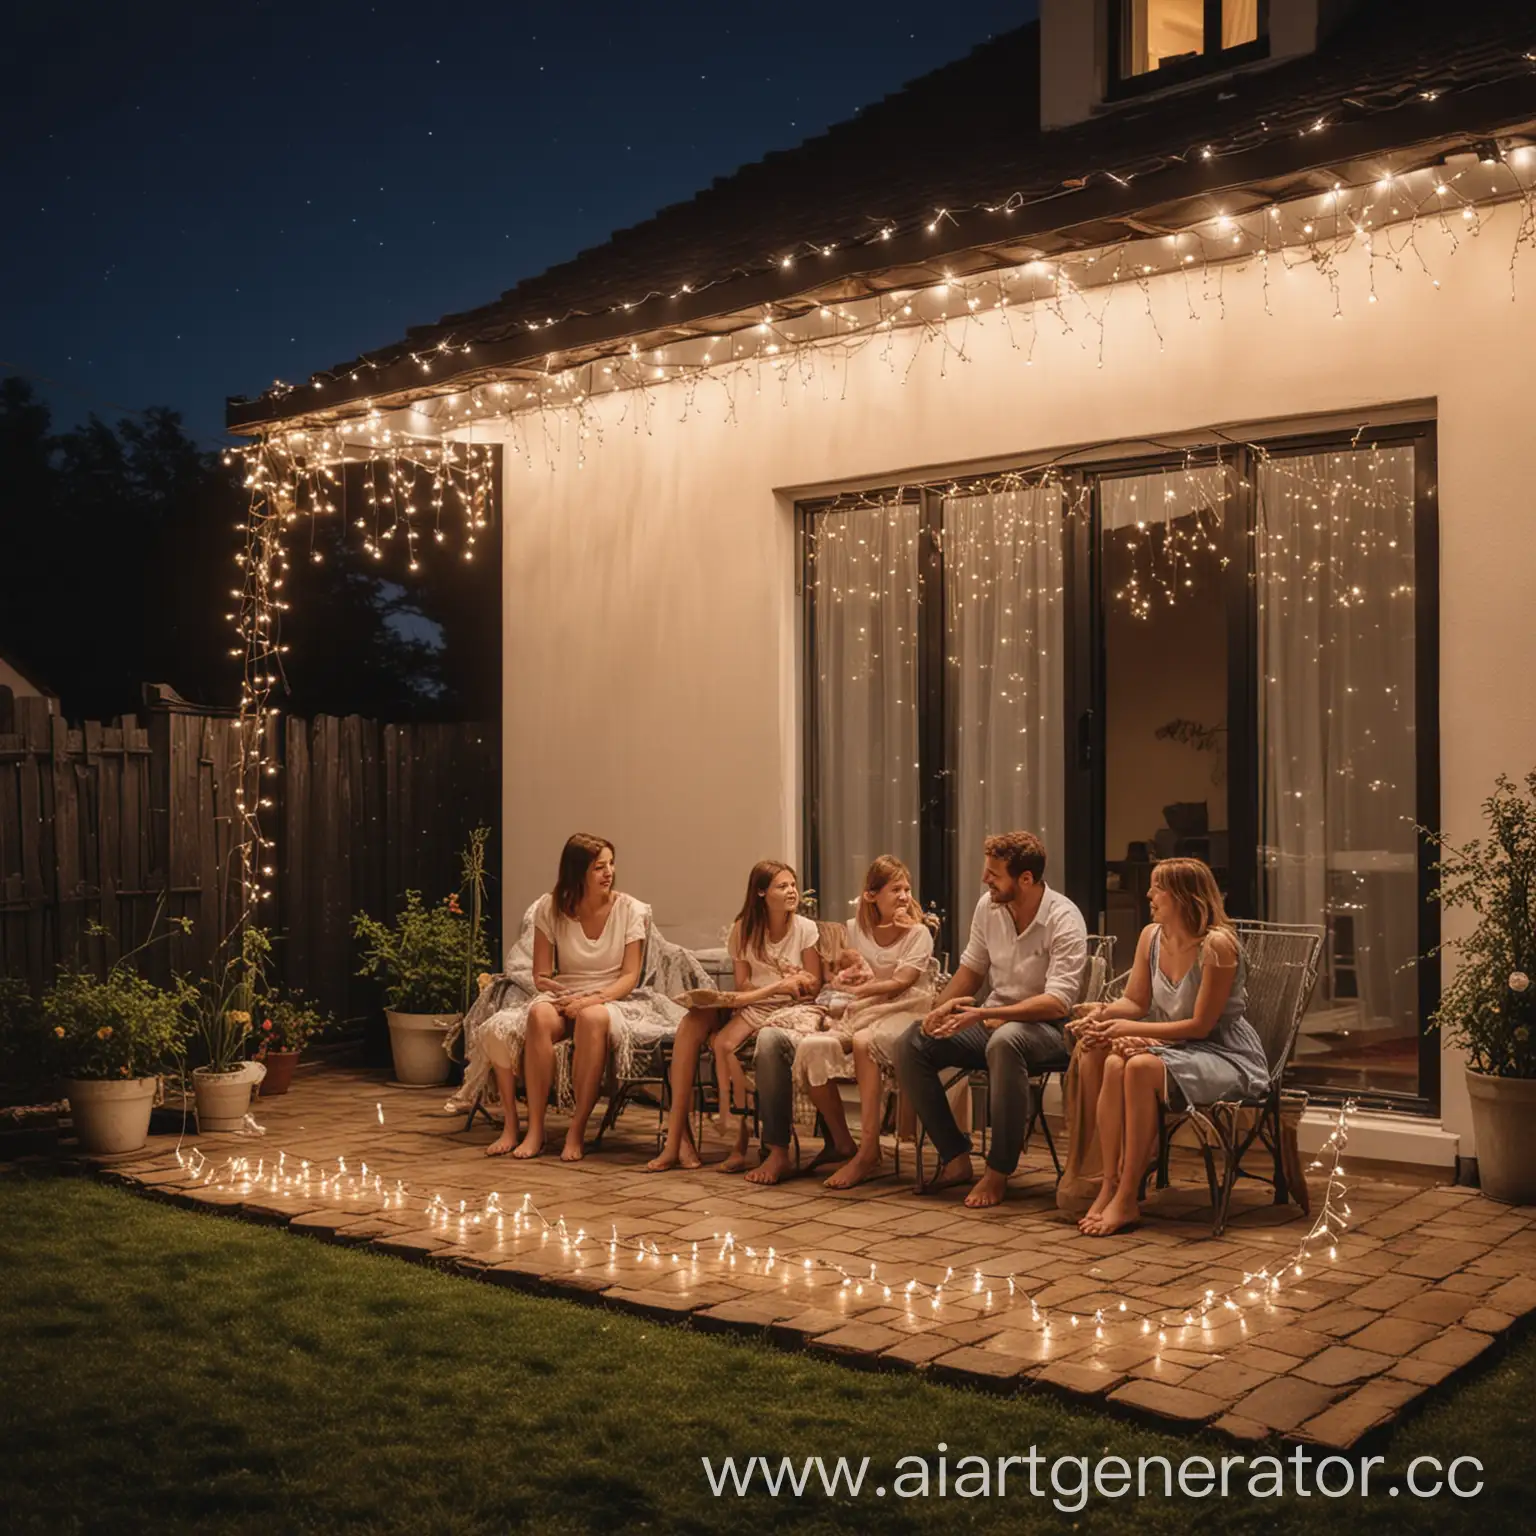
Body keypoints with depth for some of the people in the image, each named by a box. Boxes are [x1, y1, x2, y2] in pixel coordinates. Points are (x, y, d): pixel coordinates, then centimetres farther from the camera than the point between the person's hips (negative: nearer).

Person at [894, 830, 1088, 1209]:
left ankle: (998, 1171, -27)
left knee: (1005, 1041, -41)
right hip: (992, 1021, 6)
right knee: (911, 1044, -14)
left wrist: (984, 1015, -32)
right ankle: (955, 1157, -7)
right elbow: (971, 968, 15)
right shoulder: (988, 906, 1)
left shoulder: (1064, 921, -18)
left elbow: (1057, 1003, -26)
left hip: (1045, 1029, -6)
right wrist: (942, 1008, -4)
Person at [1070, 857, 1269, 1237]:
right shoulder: (1152, 936, 4)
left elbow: (1200, 1025, -18)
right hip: (1177, 1047, 7)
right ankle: (1110, 1184, -21)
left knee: (1141, 1067, -33)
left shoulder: (1217, 945, -19)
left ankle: (1126, 1199, -26)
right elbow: (1135, 1002, 10)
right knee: (1112, 1064, -24)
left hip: (1227, 1058, -7)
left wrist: (1131, 1029, -20)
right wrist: (1103, 1011, -13)